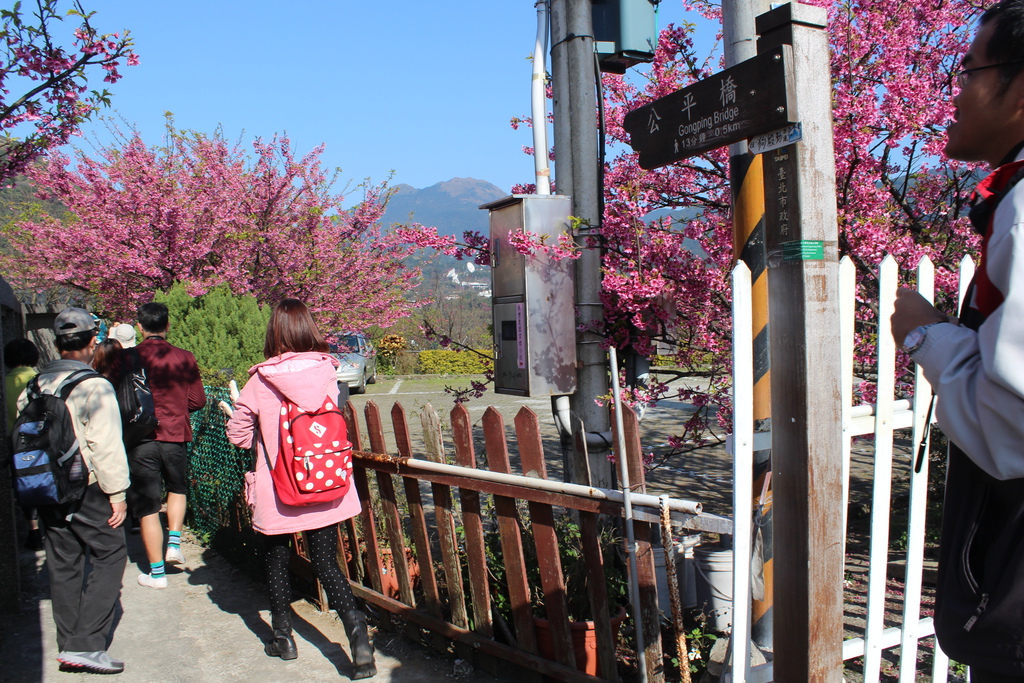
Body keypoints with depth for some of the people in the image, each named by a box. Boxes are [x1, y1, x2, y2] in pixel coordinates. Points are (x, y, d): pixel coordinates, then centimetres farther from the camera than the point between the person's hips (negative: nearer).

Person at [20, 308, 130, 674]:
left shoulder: (33, 387, 7)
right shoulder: (94, 387, -16)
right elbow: (105, 446, -18)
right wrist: (117, 493, -10)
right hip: (87, 492, -7)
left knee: (63, 565, 14)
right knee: (109, 555, 4)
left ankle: (69, 645, 23)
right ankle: (86, 645, -2)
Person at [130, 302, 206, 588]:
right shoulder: (183, 358, -4)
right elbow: (198, 400, 2)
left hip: (140, 439, -1)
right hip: (175, 436, 1)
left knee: (147, 507, 7)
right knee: (178, 488, 29)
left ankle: (157, 572, 13)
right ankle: (174, 544, 17)